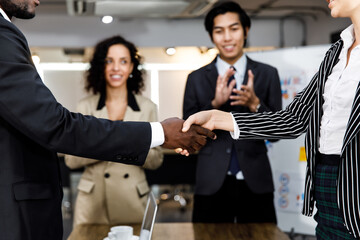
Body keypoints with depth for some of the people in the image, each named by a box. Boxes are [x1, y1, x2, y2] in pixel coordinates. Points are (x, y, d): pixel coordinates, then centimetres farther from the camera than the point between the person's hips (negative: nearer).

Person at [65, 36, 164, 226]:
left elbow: (156, 160, 4)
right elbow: (70, 159, -1)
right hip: (93, 201, 0)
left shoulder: (147, 107, 4)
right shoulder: (86, 107, 3)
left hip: (132, 199, 1)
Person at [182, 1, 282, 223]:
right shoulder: (197, 79, 4)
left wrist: (255, 104, -17)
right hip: (212, 185, 0)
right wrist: (215, 104, -16)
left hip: (256, 185, 0)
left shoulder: (268, 74, 2)